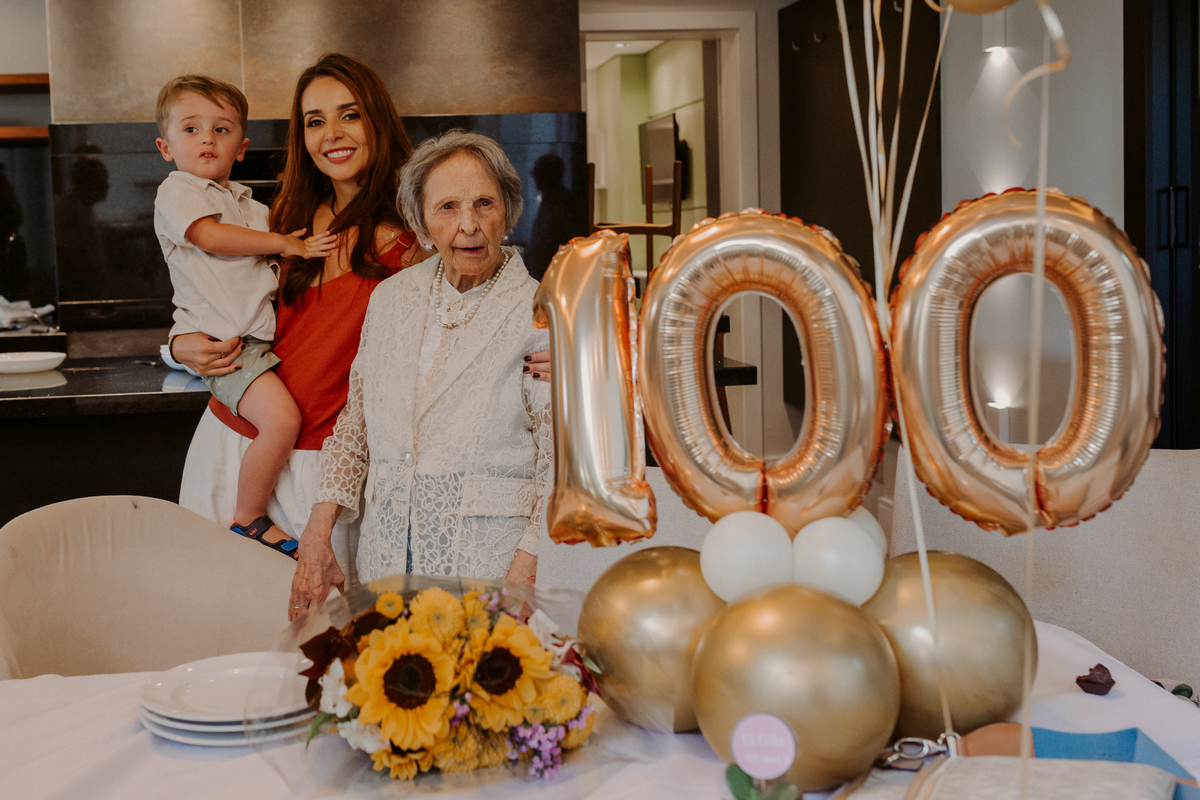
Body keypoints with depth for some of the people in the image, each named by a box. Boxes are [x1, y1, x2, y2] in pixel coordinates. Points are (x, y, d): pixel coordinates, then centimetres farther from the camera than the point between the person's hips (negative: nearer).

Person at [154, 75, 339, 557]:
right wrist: (287, 243, -14)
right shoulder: (176, 192, 0)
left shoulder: (246, 203, 25)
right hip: (224, 345, -9)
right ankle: (248, 521, -9)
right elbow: (211, 236, -17)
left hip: (263, 335, 9)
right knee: (282, 418, -25)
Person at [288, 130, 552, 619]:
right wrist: (317, 539, 6)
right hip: (386, 556, 4)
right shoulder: (391, 297, 8)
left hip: (488, 561, -4)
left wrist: (522, 579, -18)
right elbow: (354, 424, 14)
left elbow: (559, 465, -9)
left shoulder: (541, 315, -7)